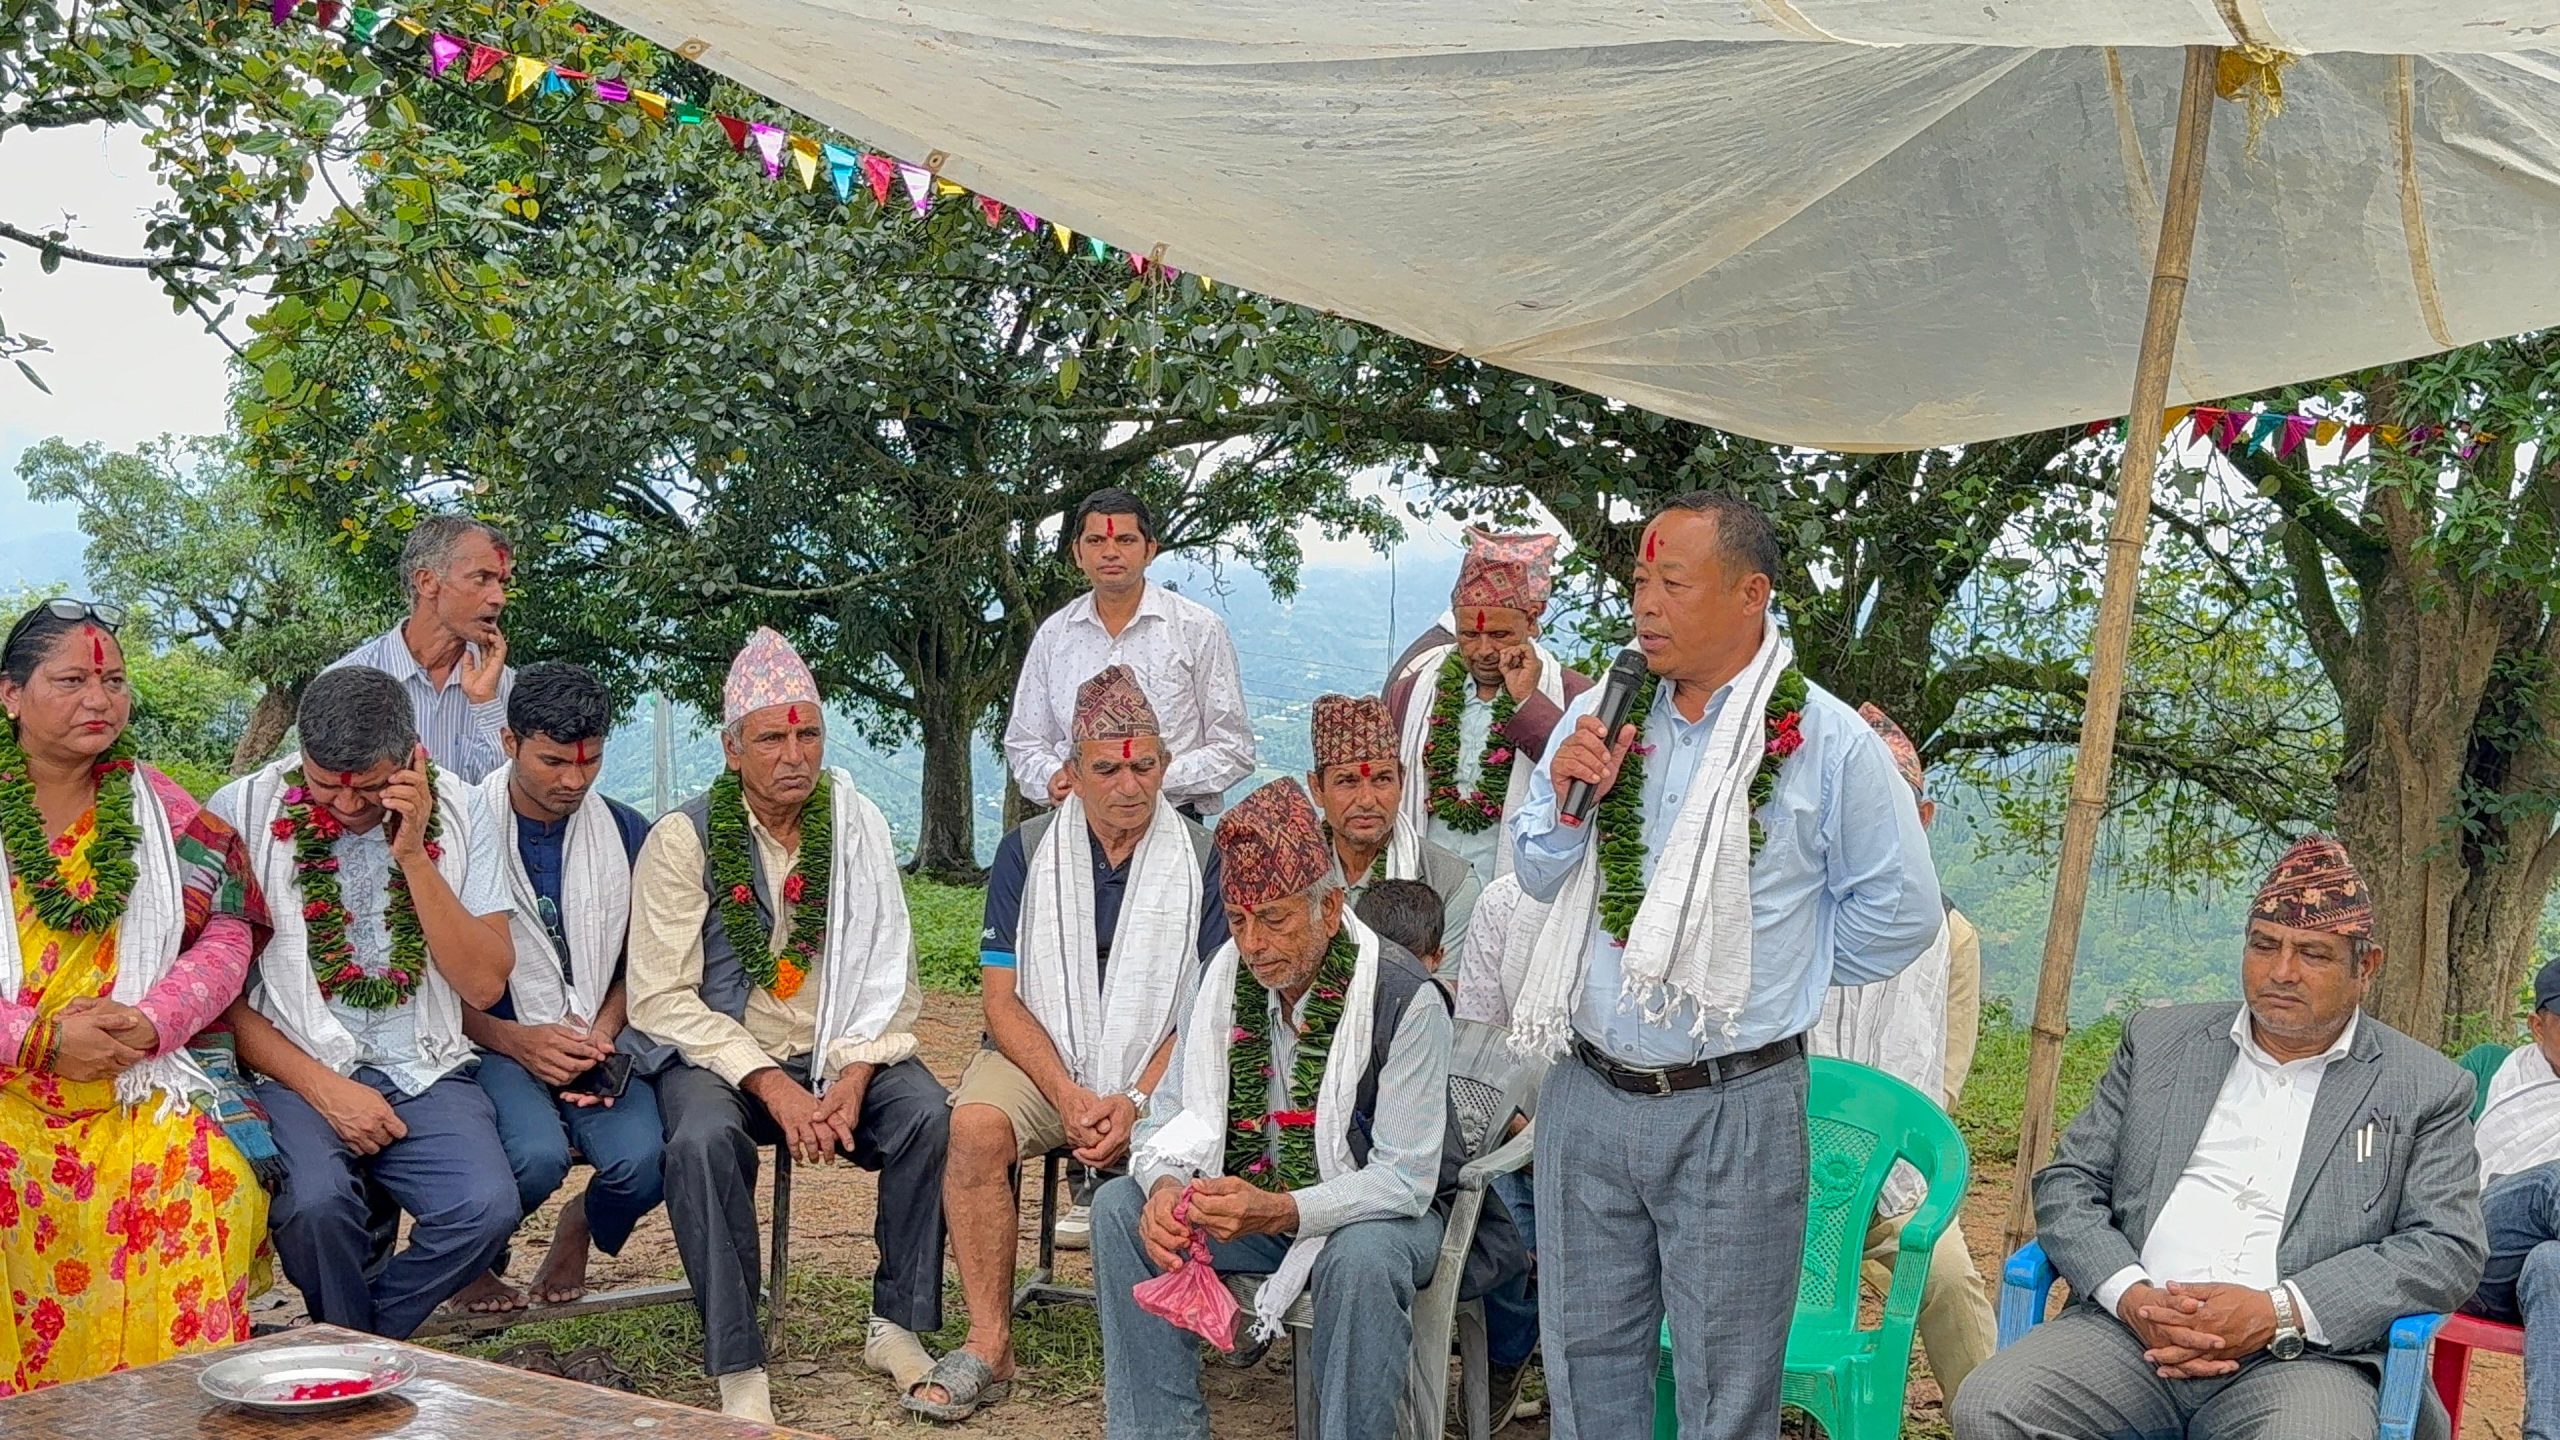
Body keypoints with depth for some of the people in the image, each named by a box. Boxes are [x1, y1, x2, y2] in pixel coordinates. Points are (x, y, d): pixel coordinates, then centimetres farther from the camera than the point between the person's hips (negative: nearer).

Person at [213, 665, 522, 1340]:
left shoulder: (454, 811, 2)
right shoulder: (242, 812, -3)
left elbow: (485, 983, -4)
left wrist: (412, 856, -13)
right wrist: (321, 1087, -12)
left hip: (424, 1075, 2)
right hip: (294, 1074, -1)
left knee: (487, 1207, -26)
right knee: (317, 1203, -32)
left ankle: (362, 1346, 2)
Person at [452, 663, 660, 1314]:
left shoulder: (628, 834, 8)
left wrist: (602, 1033, -4)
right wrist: (515, 1039, -15)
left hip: (595, 1046, 3)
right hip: (494, 1043, -3)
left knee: (641, 1160, -27)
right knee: (538, 1155, -33)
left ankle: (582, 1228, 12)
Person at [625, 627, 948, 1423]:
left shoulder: (858, 826, 3)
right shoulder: (683, 839, -6)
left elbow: (890, 975, 3)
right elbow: (662, 998, -10)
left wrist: (856, 1074, -14)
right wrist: (770, 1085, -19)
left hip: (841, 1054, 3)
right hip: (718, 1054, -2)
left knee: (929, 1113, -24)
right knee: (704, 1137, -34)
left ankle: (897, 1326, -7)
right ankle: (738, 1371, -24)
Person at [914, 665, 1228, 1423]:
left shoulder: (1202, 861, 2)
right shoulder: (1026, 852, 4)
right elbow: (1002, 1001, 1)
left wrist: (1138, 1102, -17)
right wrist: (1068, 1095, -16)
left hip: (1158, 1074, -1)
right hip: (1038, 1059, 1)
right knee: (976, 1125, -30)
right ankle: (988, 1347, -22)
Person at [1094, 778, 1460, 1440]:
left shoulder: (1405, 999, -20)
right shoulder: (1215, 982, -3)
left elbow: (1405, 1178, -24)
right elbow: (1174, 1112, 1)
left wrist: (1280, 1211, -38)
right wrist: (1165, 1186, -24)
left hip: (1376, 1210, -5)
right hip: (1244, 1199, 5)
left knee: (1363, 1257, -38)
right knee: (1120, 1205, -15)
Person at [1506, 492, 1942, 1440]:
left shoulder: (1828, 743, -8)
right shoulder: (1599, 717, 4)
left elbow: (1900, 913, -1)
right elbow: (1538, 879, 12)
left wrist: (1775, 971, 3)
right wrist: (1567, 800, -8)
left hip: (1731, 1110, -4)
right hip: (1585, 1093, 4)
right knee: (1585, 1352, 14)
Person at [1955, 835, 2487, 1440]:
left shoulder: (2427, 1089, 10)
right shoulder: (2157, 1039, 16)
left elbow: (2449, 1249, 1)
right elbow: (2067, 1184, 13)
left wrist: (2278, 1312, -12)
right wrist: (2132, 1295, -7)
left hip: (2301, 1356, -2)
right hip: (2133, 1329, 3)